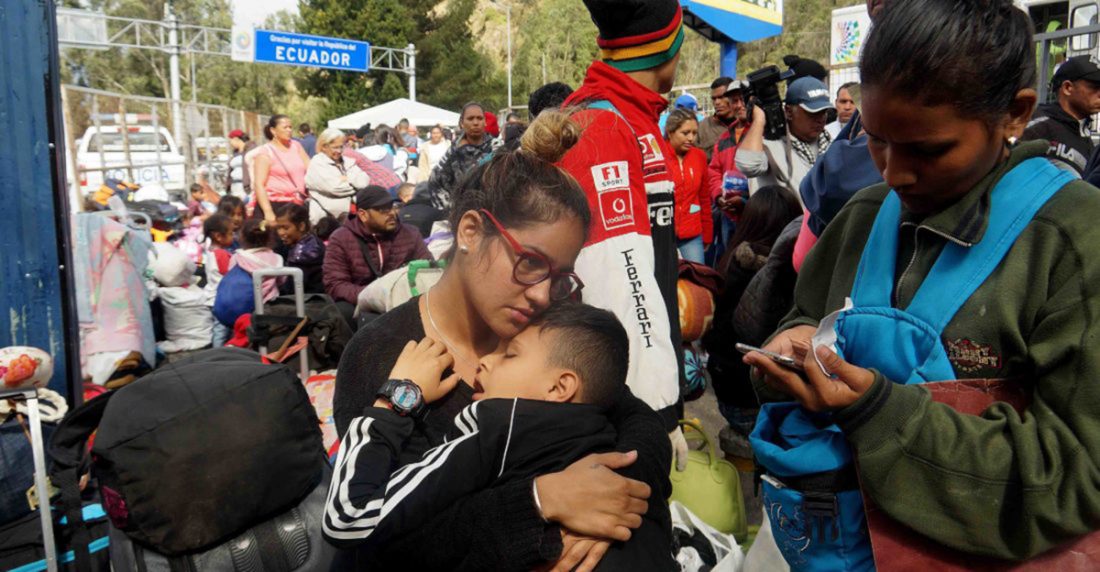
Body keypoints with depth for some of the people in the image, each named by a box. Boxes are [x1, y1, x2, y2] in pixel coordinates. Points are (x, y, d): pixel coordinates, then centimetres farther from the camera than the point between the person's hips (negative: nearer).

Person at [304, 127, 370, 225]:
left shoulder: (347, 161, 16)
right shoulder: (317, 163, -1)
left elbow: (364, 181, 4)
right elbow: (335, 187, -12)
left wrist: (347, 179, -6)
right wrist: (354, 182, 2)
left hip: (351, 214, 5)